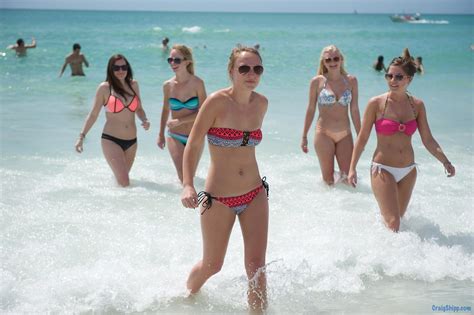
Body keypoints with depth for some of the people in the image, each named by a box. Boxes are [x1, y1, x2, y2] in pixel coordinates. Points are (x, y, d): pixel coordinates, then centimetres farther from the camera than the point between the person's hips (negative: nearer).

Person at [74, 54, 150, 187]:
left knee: (121, 178, 15)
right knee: (124, 182, -15)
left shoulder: (133, 85, 7)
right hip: (111, 140, -4)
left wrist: (145, 120, -4)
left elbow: (139, 109, 18)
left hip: (131, 141, 5)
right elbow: (93, 114, 1)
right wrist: (81, 136, -4)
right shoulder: (104, 88, -4)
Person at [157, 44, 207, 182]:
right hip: (175, 137, 1)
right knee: (184, 177, -10)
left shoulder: (197, 83, -12)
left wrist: (180, 121, -20)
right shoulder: (168, 85, -4)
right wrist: (161, 134, 15)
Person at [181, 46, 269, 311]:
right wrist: (188, 186, -29)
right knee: (212, 265, 14)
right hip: (218, 199, -3)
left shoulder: (261, 103, 0)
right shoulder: (217, 102, -16)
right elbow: (193, 145, -16)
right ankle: (188, 295, 46)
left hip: (255, 195, 3)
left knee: (257, 267, -3)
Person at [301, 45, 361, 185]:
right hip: (324, 134, -2)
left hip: (345, 134, 2)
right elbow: (311, 109, 4)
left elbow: (354, 110, 7)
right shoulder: (317, 81, -2)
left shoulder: (351, 81, 3)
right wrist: (304, 136, 5)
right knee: (328, 179, 2)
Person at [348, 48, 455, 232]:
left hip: (408, 171, 4)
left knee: (399, 217, 15)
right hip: (383, 169, -4)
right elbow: (362, 138, -2)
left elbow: (428, 140, 4)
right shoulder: (376, 104, -7)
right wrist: (352, 168, -6)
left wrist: (445, 161, -10)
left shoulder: (417, 105, 2)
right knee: (392, 223, -11)